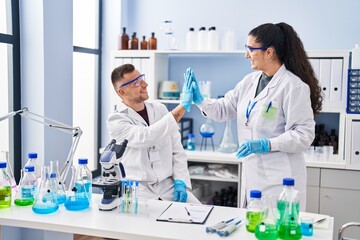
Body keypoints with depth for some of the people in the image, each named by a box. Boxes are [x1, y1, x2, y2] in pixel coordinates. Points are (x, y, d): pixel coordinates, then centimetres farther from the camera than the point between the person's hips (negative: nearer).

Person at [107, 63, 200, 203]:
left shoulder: (160, 109, 8)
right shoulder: (116, 120, -8)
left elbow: (177, 149, 9)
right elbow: (145, 138, -26)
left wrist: (180, 180, -7)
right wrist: (183, 106, -27)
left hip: (167, 183, 4)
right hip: (138, 186, -4)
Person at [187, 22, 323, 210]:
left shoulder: (294, 86, -12)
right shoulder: (249, 81, 9)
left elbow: (304, 134, -14)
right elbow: (224, 109, 14)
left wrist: (266, 145, -23)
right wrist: (199, 100, -2)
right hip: (252, 174, 7)